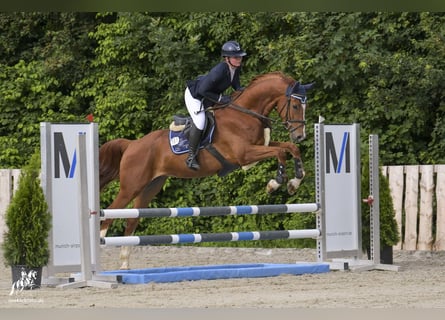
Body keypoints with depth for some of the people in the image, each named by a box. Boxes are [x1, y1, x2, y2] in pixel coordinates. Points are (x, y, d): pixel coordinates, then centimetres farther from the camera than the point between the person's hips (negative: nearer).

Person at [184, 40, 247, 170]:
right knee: (200, 122, -24)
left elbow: (235, 83, 9)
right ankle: (191, 156, -12)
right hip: (194, 95, -9)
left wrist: (241, 90, -12)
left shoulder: (236, 68, -13)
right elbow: (203, 91, -34)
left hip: (210, 96, 9)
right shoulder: (219, 71, -39)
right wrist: (220, 99, -28)